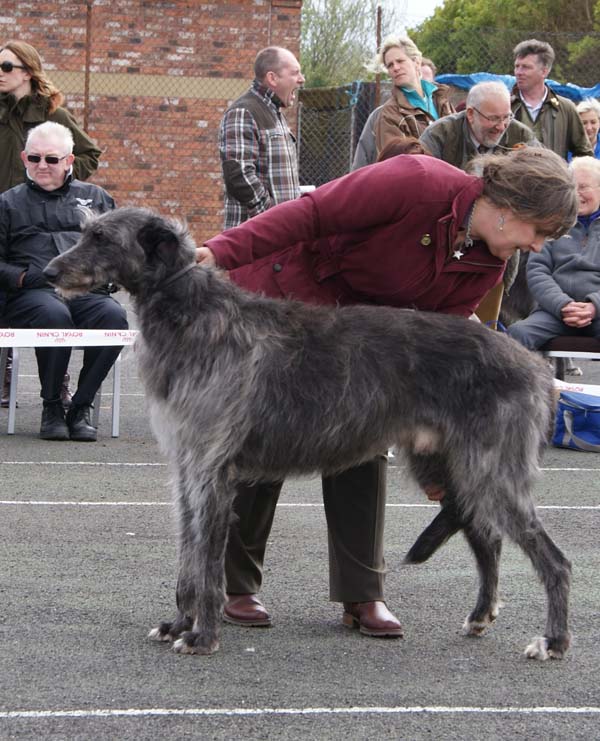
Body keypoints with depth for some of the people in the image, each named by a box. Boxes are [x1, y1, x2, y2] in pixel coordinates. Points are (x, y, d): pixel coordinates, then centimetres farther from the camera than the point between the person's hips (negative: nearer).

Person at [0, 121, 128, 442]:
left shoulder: (95, 197, 25)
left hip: (87, 293, 2)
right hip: (33, 294, -2)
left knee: (114, 316, -35)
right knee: (54, 315, -40)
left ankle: (81, 407, -22)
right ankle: (51, 407, -20)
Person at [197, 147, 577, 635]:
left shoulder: (486, 268, -8)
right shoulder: (417, 183, -29)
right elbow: (311, 213, -27)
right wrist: (222, 252, -33)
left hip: (353, 321, 6)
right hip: (278, 291, -6)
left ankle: (362, 595, 6)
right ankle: (233, 582, 12)